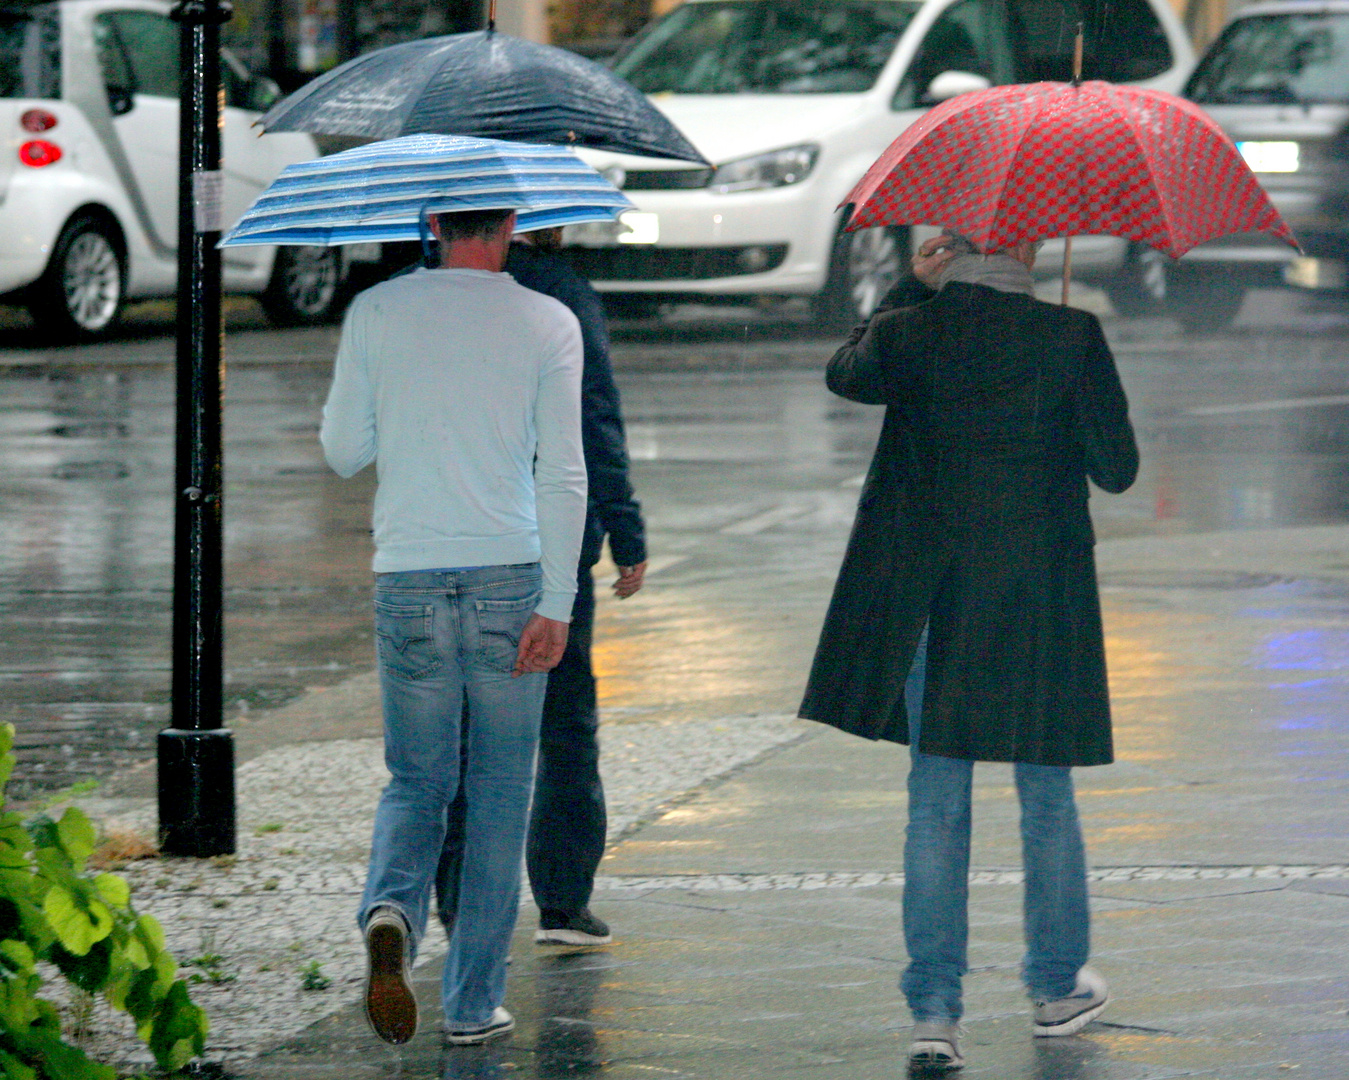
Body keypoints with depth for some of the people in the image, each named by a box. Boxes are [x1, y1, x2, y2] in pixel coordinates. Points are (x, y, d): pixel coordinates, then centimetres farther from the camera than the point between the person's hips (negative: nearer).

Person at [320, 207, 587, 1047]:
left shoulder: (376, 314, 1)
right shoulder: (548, 324, -2)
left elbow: (342, 451, 6)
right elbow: (564, 473, -7)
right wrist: (556, 605, -7)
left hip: (408, 583, 1)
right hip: (510, 578, -1)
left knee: (415, 781, 13)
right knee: (499, 795, 10)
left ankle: (392, 907, -18)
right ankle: (475, 1001, 11)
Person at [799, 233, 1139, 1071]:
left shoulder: (910, 334, -6)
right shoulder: (1072, 337, -11)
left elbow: (845, 373, 17)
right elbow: (1118, 469, -6)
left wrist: (911, 288, 19)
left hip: (931, 600, 1)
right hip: (1041, 593, -1)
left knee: (936, 805, 6)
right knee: (1047, 798, 16)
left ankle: (935, 1011, 0)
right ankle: (1058, 986, 30)